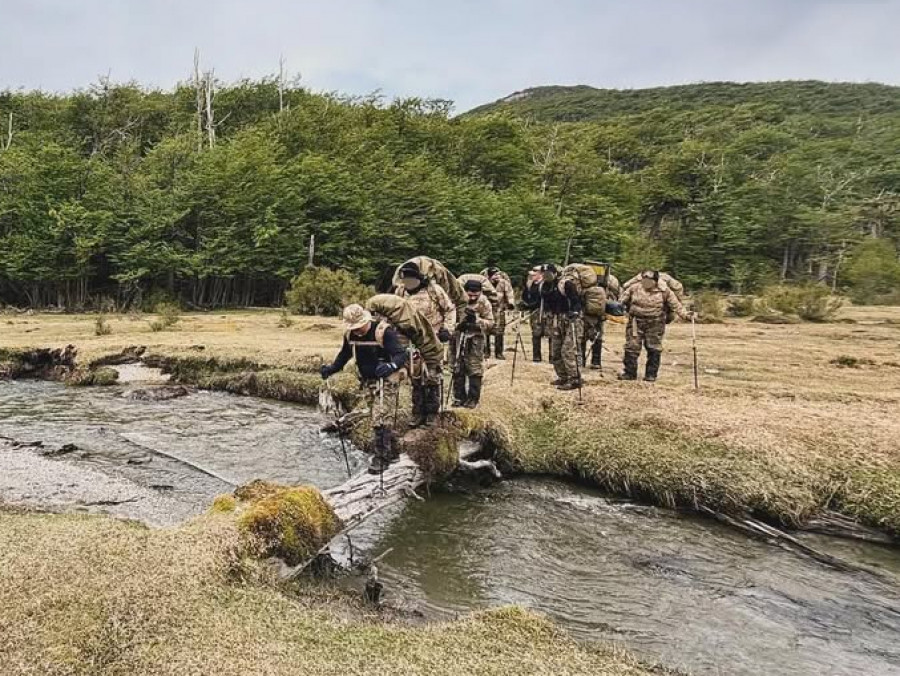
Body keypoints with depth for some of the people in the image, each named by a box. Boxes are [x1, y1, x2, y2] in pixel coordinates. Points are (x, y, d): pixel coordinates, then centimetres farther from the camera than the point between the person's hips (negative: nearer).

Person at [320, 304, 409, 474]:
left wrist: (391, 366, -47)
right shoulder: (350, 335, -1)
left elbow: (401, 354, -27)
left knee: (381, 421, -11)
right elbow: (344, 355, 16)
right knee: (378, 420, 14)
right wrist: (331, 368, 0)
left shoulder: (384, 332, -22)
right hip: (368, 382, 7)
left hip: (386, 381, -7)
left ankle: (381, 458, -2)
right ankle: (391, 452, 29)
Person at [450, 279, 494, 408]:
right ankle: (459, 397, 21)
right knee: (457, 369, 9)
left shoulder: (484, 303, -9)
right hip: (458, 338, 3)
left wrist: (477, 320, -25)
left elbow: (490, 323, -8)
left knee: (474, 370, 0)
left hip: (475, 341, -3)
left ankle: (473, 399, 11)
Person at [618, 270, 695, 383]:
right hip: (636, 323, 1)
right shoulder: (634, 288, 1)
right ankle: (629, 372, 7)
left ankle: (651, 374, 13)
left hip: (655, 324, -1)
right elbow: (622, 302, 6)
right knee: (632, 347, -1)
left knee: (654, 350, 3)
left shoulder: (664, 291, -3)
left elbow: (676, 305, 0)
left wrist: (686, 314, -10)